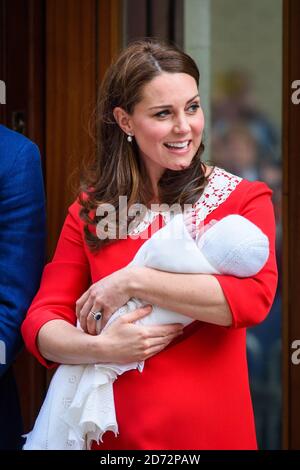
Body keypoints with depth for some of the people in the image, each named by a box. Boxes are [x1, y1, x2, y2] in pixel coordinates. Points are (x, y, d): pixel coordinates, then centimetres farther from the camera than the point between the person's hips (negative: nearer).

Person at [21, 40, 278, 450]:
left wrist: (131, 282, -19)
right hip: (115, 432, 2)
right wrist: (100, 348, -22)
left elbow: (254, 297, -20)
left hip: (212, 429, -1)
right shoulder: (90, 211, 4)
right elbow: (41, 322, -2)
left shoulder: (244, 200, -2)